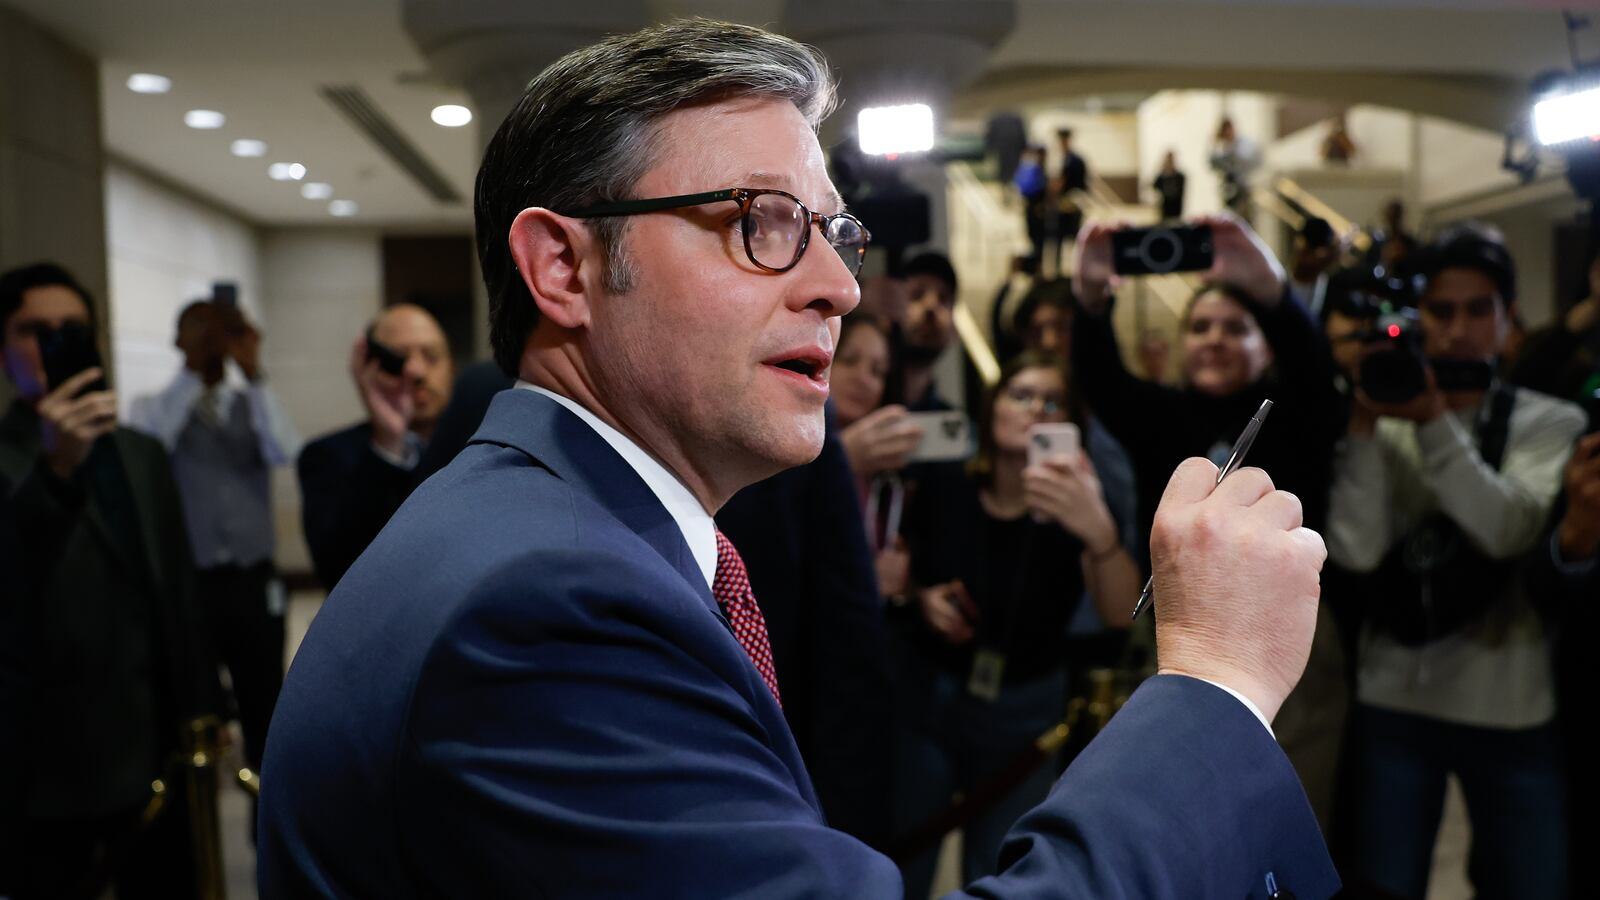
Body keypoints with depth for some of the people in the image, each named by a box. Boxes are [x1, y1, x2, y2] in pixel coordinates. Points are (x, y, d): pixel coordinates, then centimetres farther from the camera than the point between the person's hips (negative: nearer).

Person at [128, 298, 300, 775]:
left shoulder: (254, 403, 7)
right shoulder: (154, 407, 3)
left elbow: (285, 453, -12)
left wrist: (254, 374, -19)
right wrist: (193, 371, -21)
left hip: (254, 584, 1)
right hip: (188, 584, -1)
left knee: (264, 709, 9)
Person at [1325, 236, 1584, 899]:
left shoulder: (1552, 424, 0)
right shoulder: (1383, 425, 2)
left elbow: (1508, 530, -18)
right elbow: (1354, 550, -13)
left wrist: (1432, 419, -24)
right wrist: (1364, 423, -17)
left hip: (1512, 713, 0)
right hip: (1393, 706, 1)